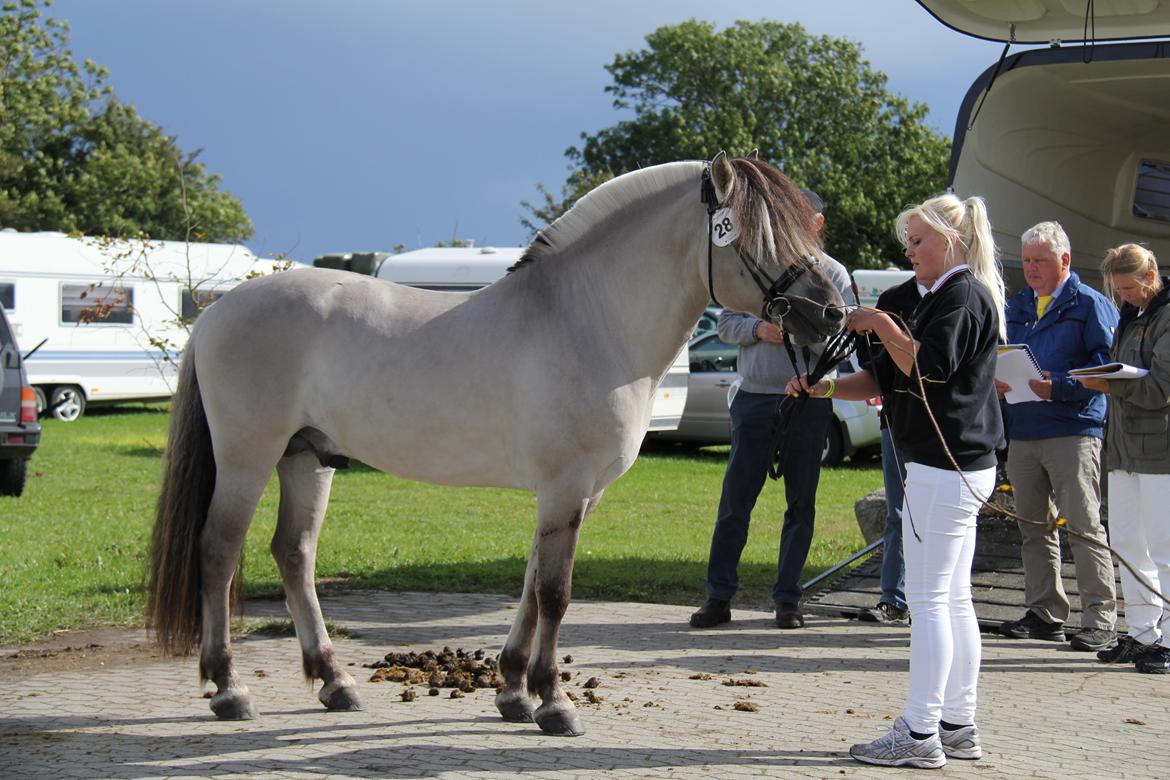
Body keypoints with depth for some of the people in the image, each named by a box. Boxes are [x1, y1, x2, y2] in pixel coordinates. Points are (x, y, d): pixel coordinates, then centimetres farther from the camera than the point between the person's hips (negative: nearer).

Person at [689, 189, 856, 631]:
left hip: (808, 400, -1)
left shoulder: (832, 273, 5)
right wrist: (758, 329, -11)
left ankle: (787, 598, 11)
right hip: (754, 396, 1)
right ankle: (719, 595, 4)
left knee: (801, 502, 4)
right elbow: (725, 323, 8)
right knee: (736, 498, 0)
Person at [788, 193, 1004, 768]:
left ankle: (920, 736, -5)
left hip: (946, 467, -11)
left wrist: (881, 324, -12)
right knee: (953, 599, 13)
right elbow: (888, 379, 19)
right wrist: (826, 387, 7)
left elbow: (928, 367, -24)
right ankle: (958, 726, 18)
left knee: (929, 599, -8)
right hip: (959, 465, 11)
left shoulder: (964, 295, -11)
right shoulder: (943, 298, 21)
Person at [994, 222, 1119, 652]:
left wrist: (1059, 387, -22)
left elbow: (1106, 366, -10)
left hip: (1073, 431, -7)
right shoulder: (1016, 306, 18)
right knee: (1033, 526, 10)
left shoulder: (1091, 305, -2)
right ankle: (1044, 613, 18)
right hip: (1021, 433, 7)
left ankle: (1100, 618, -4)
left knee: (1084, 525, -7)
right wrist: (997, 380, -1)